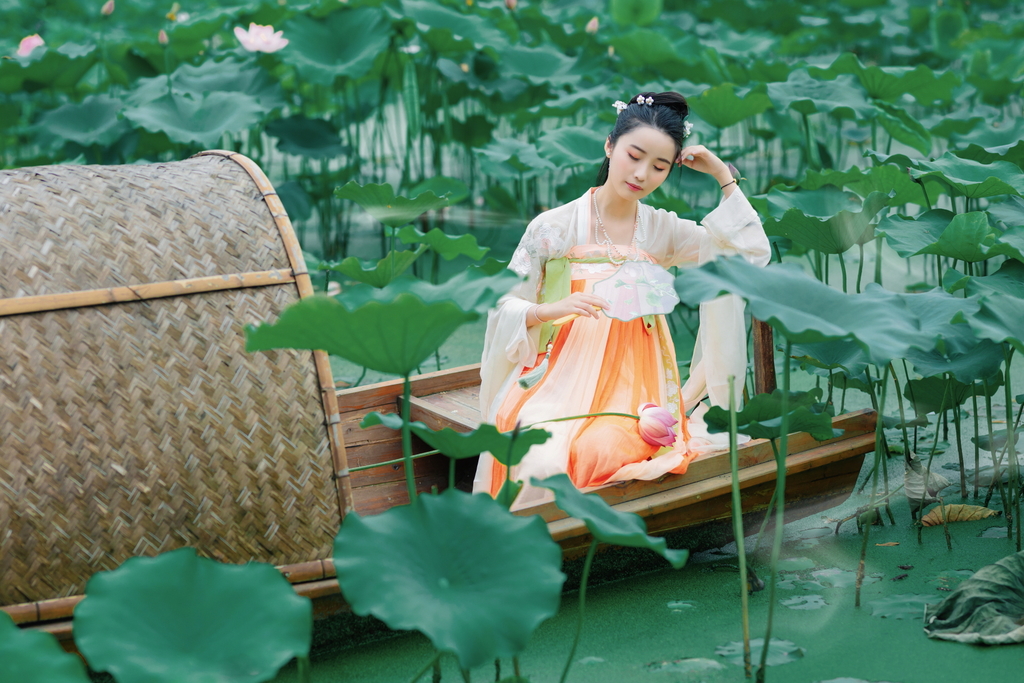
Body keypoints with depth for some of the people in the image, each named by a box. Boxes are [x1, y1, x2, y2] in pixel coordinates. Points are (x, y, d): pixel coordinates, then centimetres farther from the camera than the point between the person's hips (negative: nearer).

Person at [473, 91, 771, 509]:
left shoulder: (663, 231, 9)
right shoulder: (554, 228, 1)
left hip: (629, 384, 2)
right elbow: (505, 307, 2)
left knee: (596, 450, -32)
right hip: (560, 378, -1)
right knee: (543, 458, -32)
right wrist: (553, 309, -18)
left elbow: (752, 253, 4)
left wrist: (723, 176, 2)